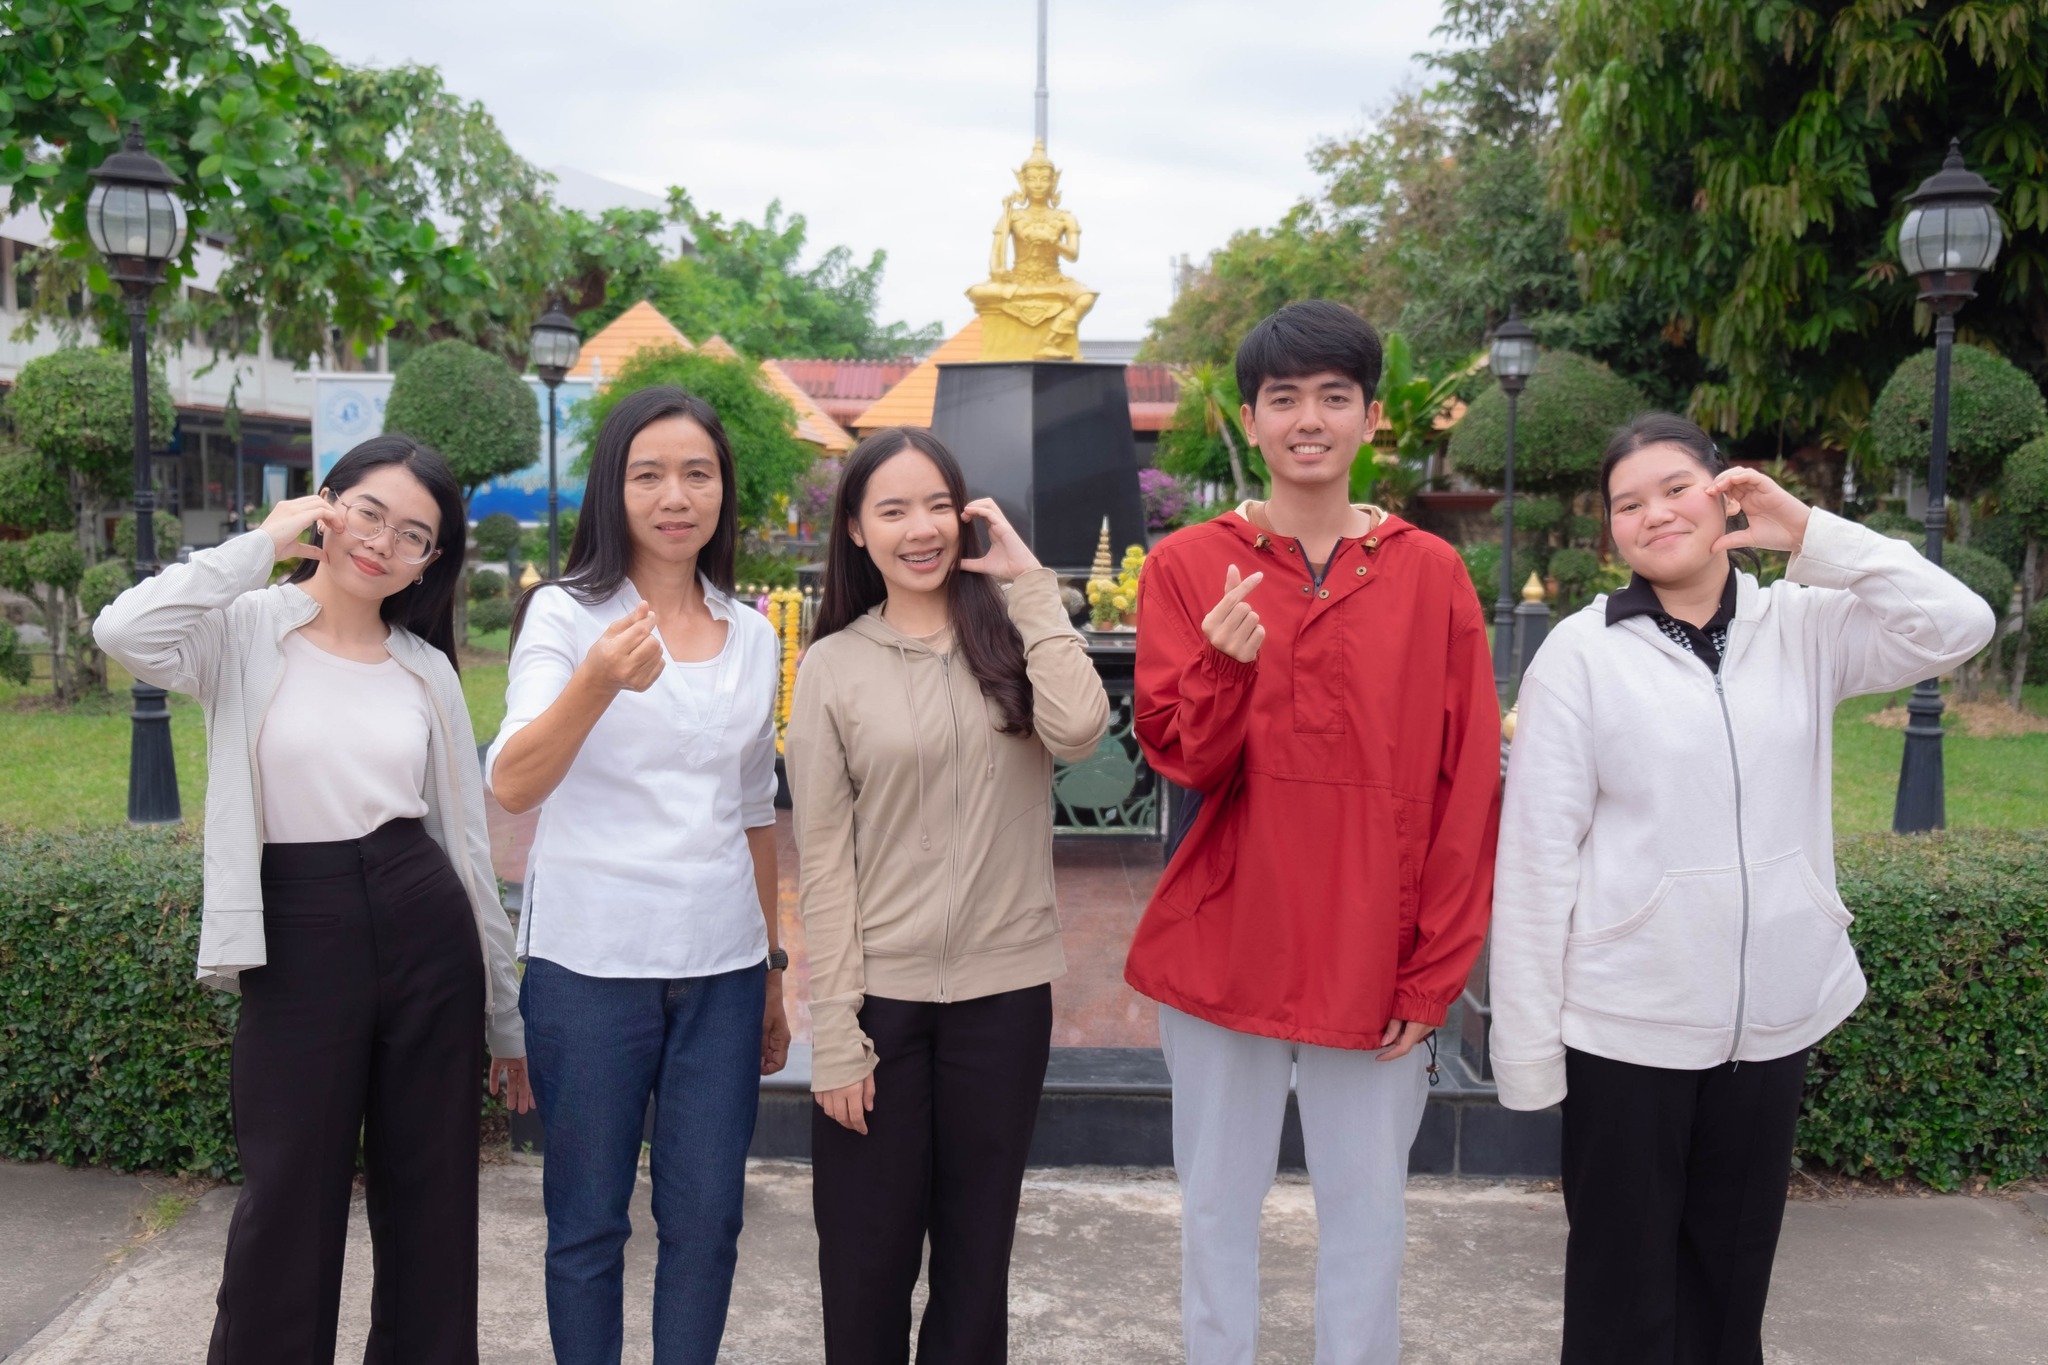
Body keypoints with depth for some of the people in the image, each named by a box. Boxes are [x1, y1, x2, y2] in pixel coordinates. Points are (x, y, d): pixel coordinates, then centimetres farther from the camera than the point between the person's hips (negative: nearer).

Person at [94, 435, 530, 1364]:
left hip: (427, 929, 3)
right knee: (289, 1200, 5)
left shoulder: (425, 669, 8)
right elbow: (126, 632, -24)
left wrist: (506, 1013, 11)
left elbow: (467, 838, 11)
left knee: (431, 1199, 11)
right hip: (296, 937, -3)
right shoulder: (247, 632, 0)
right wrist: (260, 544, -11)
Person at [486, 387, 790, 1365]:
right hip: (589, 962, -3)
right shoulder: (565, 614, -4)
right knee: (588, 1220, 9)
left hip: (722, 965, 4)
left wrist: (773, 970, 17)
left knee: (706, 1219, 9)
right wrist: (599, 681, -35)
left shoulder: (754, 637, 8)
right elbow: (512, 786, -17)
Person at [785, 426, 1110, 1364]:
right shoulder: (833, 666, -2)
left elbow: (1078, 730, -19)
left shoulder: (1011, 638, 3)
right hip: (879, 994, -1)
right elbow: (824, 862, -4)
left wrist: (1028, 583, -11)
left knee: (977, 1252, 15)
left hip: (1006, 990, 2)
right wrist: (835, 1034, -8)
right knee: (867, 1259, 11)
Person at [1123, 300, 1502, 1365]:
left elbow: (1470, 787, 1)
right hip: (1224, 948, 0)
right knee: (1217, 1202, 13)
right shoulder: (1187, 568, 0)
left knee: (1367, 1211, 11)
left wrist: (1436, 970, -3)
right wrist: (1226, 665, -25)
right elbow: (1179, 759, -5)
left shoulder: (1431, 575, 1)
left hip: (1376, 962, 0)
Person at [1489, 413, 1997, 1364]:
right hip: (1624, 1028, -3)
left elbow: (1957, 627, -10)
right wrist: (1527, 1044, -9)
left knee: (1733, 1277, 17)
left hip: (1771, 1022, 3)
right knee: (1624, 1289, 9)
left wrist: (1810, 534, -11)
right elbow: (1536, 857, -9)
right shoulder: (1580, 652, -8)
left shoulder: (1803, 628, 3)